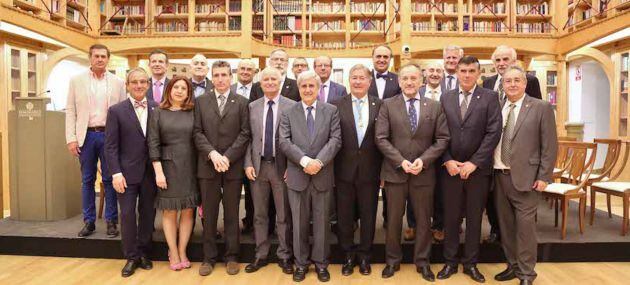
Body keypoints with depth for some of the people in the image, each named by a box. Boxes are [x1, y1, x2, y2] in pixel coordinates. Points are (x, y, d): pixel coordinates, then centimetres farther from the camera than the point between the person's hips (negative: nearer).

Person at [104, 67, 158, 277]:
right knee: (128, 214, 1)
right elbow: (111, 146, -3)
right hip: (128, 172, -2)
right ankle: (131, 257, 16)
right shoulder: (116, 111, -1)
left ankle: (143, 254, 25)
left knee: (147, 214, 10)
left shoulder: (157, 109, 3)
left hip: (151, 172, 2)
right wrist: (116, 173, -11)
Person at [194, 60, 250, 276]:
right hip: (207, 166, 1)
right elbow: (197, 132, 1)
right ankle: (209, 257, 20)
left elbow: (245, 134, -3)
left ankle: (231, 256, 19)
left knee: (232, 214, 8)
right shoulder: (201, 101, 8)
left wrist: (227, 157, -13)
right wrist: (212, 153, -13)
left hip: (233, 166, -1)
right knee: (209, 214, 8)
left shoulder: (241, 102, 4)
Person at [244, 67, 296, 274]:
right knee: (259, 214, 12)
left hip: (282, 166, -3)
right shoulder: (252, 107, 7)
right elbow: (248, 138, 6)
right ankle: (261, 255, 25)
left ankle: (284, 256, 20)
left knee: (284, 215, 7)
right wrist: (248, 164, -3)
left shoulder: (292, 106, -3)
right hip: (258, 166, 3)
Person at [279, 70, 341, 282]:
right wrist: (304, 160, -19)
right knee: (299, 222, 10)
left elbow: (335, 140, -5)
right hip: (297, 176, 0)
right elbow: (284, 142, -6)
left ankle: (320, 262, 25)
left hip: (323, 176, 0)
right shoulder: (288, 113, 4)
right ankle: (301, 262, 25)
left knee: (321, 221, 10)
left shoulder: (331, 111, 5)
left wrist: (319, 161, -18)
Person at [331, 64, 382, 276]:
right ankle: (348, 256, 28)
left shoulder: (379, 105, 2)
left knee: (368, 215, 11)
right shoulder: (337, 105, 0)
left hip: (370, 170, 1)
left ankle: (364, 256, 29)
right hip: (344, 170, 0)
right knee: (345, 216, 10)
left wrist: (384, 169, -1)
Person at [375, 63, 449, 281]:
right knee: (394, 219, 10)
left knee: (423, 220, 11)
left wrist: (423, 160, -13)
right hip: (395, 171, -1)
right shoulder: (388, 106, 0)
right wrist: (401, 161, -15)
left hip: (424, 172, 1)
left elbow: (442, 139, 0)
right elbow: (381, 138, -6)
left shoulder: (434, 107, 4)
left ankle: (422, 262, 27)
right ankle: (392, 261, 26)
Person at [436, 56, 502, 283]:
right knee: (451, 217, 9)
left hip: (478, 168, -1)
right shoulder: (445, 98, 6)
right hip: (450, 167, 1)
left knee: (475, 218, 9)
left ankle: (470, 263, 24)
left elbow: (493, 133, -8)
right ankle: (450, 262, 23)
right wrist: (447, 161, -8)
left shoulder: (489, 98, -1)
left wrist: (474, 163, -13)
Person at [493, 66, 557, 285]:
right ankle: (512, 266, 27)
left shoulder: (541, 108, -1)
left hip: (525, 176, -4)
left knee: (525, 225, -1)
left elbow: (550, 146, -4)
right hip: (499, 175, 4)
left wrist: (544, 177, -9)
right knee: (506, 224, 12)